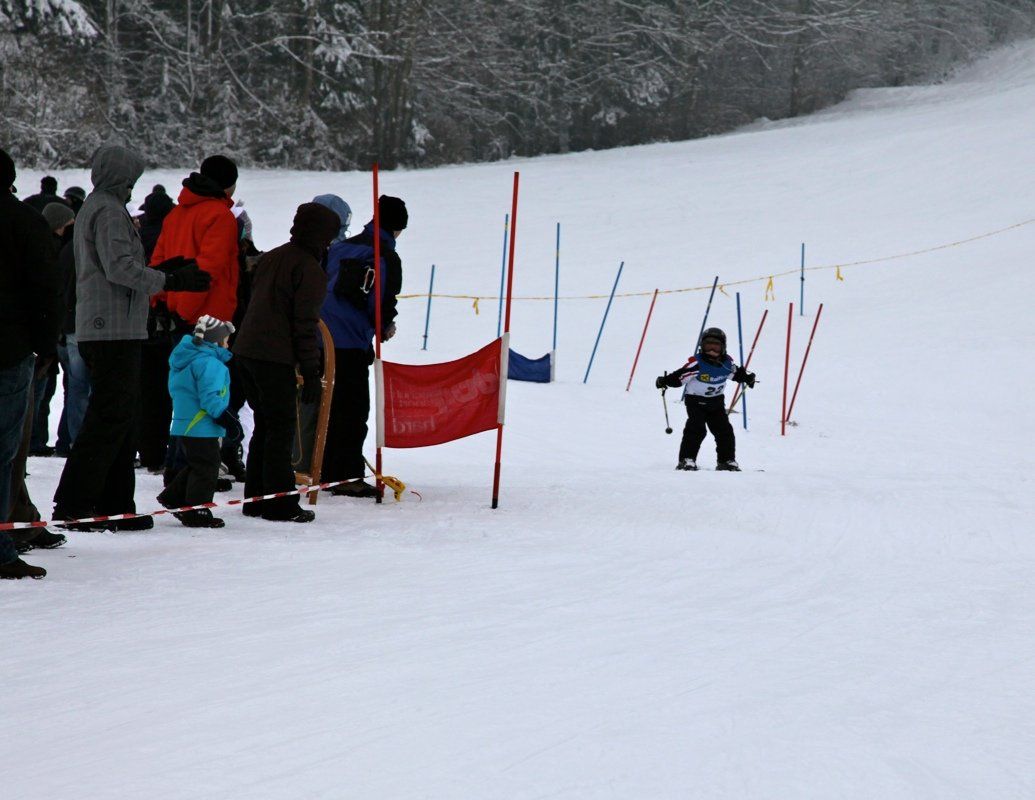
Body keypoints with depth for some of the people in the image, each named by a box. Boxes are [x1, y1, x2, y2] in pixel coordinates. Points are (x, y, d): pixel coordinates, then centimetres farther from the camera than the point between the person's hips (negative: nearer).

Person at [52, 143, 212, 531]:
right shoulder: (108, 210, -10)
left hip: (97, 331, 11)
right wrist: (170, 281, -14)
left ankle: (115, 505, 14)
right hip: (115, 331, -11)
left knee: (119, 417, 13)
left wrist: (159, 271, 21)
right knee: (109, 419, -10)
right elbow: (120, 268, -19)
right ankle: (73, 504, -11)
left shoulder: (93, 207, 21)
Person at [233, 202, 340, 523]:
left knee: (264, 425, 16)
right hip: (275, 358, -8)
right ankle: (280, 504, -3)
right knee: (281, 428, -3)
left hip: (245, 351, 8)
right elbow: (306, 324, -13)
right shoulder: (309, 269, -8)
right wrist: (311, 372, -10)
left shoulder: (271, 258, 18)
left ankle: (255, 498, 19)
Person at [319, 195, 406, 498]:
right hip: (351, 342, -7)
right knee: (353, 409, -1)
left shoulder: (342, 247, 13)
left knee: (331, 406, 16)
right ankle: (348, 476, -3)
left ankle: (327, 472, 22)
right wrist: (386, 327, 4)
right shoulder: (386, 257, -9)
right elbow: (382, 302, -16)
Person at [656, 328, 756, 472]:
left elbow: (736, 373, 20)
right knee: (696, 429, -20)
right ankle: (687, 460, -15)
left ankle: (727, 461, 18)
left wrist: (747, 377, 13)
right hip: (696, 401, -5)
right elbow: (680, 376, -25)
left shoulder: (727, 363, -2)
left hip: (716, 402, 6)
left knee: (725, 431, 4)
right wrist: (665, 381, -37)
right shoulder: (697, 363, -21)